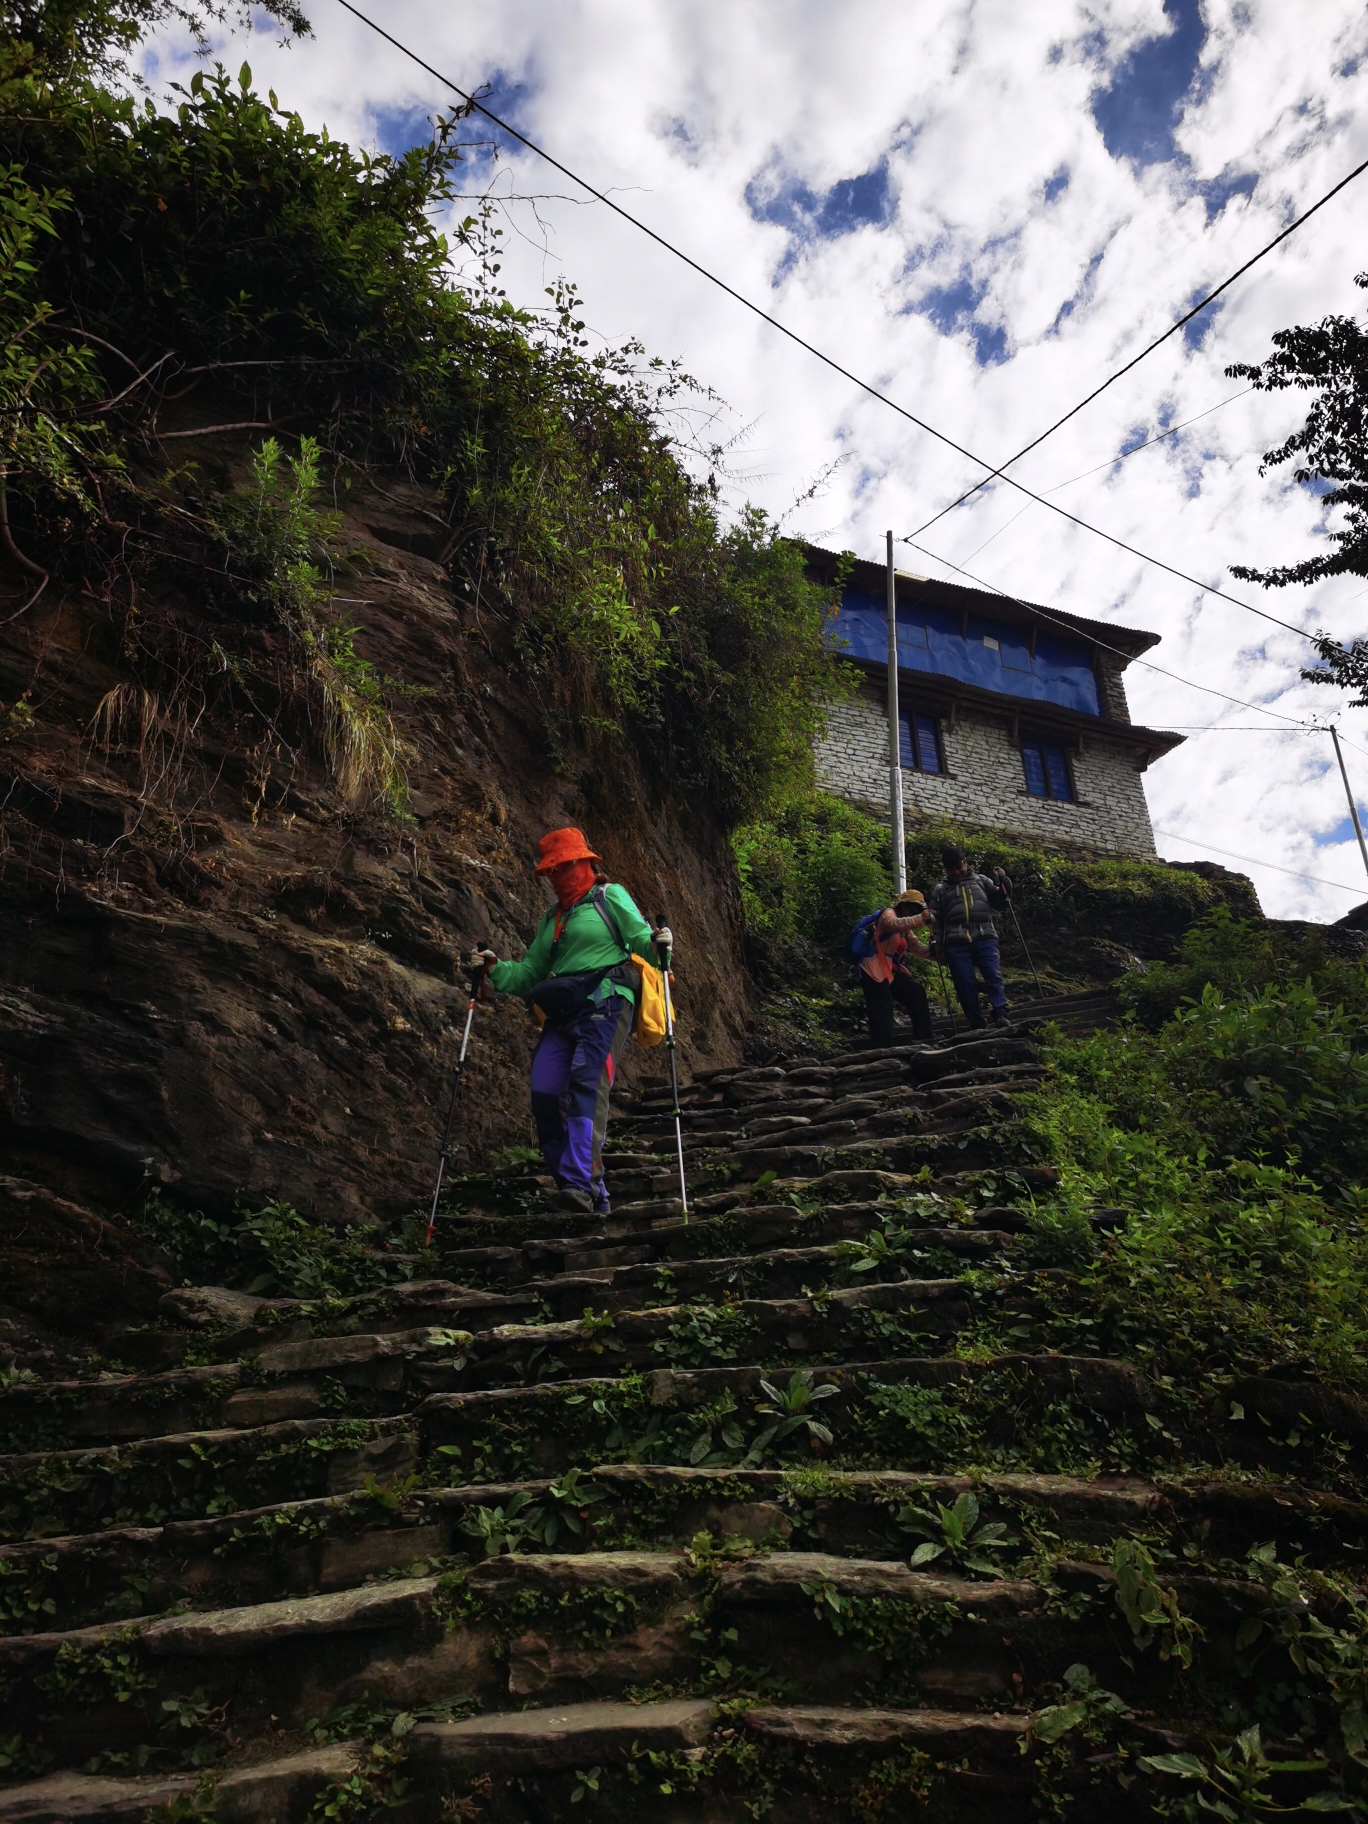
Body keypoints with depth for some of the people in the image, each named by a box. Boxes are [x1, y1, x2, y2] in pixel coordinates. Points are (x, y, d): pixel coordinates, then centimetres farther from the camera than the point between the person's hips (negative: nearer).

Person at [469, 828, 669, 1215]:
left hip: (606, 1002, -6)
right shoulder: (552, 918, 28)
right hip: (563, 1013, 6)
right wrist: (494, 969, 8)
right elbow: (528, 974, 24)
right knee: (544, 1095, -9)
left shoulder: (611, 897, 11)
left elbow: (641, 938, -2)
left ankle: (580, 1185, -35)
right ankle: (592, 1198, -5)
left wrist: (657, 944, -24)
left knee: (587, 1082, -25)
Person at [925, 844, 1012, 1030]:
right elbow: (935, 920, 17)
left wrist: (1002, 882, 4)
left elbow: (999, 903, 20)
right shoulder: (940, 889, 19)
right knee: (966, 984, -4)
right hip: (956, 943, 0)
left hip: (985, 938, 0)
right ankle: (978, 1024, 0)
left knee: (994, 975, -16)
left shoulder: (981, 880, 21)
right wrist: (938, 947, 7)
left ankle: (1000, 1015, -22)